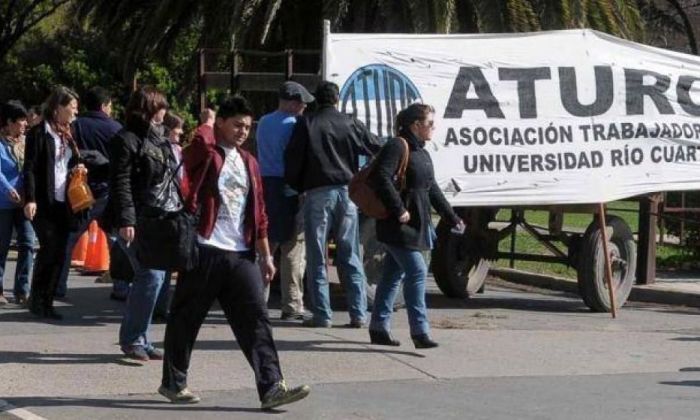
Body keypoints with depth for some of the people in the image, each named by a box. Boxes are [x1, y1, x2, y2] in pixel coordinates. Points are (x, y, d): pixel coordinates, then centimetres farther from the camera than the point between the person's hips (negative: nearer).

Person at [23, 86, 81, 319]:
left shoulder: (68, 134, 15)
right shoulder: (39, 133, -6)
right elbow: (29, 168, -11)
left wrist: (78, 169, 4)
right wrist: (30, 199, -19)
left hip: (63, 203, 7)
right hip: (44, 203, -7)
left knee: (59, 253, 3)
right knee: (50, 249, -11)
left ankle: (46, 302, 9)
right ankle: (36, 300, 1)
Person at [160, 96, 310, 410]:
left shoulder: (248, 163, 17)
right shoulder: (203, 155, 0)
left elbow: (258, 213, 19)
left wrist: (266, 255, 17)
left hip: (241, 255, 5)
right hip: (204, 251, -5)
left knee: (256, 318, -4)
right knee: (186, 319, 5)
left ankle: (271, 387, -9)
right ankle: (173, 382, 19)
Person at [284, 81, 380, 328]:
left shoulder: (306, 125, 1)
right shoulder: (350, 124, 7)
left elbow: (292, 159, -3)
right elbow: (377, 150, 13)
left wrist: (296, 187, 10)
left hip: (317, 193, -2)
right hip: (347, 191, 2)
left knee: (317, 257, 3)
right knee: (350, 256, 8)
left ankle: (322, 315, -1)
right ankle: (358, 314, 6)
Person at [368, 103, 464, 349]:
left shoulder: (422, 154, 18)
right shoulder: (397, 147, -12)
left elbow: (432, 190, 25)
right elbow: (381, 177, -23)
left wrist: (452, 218, 26)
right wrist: (399, 210, -25)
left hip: (416, 225, 9)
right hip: (398, 226, -9)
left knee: (394, 274, 13)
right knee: (417, 272, -14)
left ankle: (379, 328, 19)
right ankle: (420, 332, -15)